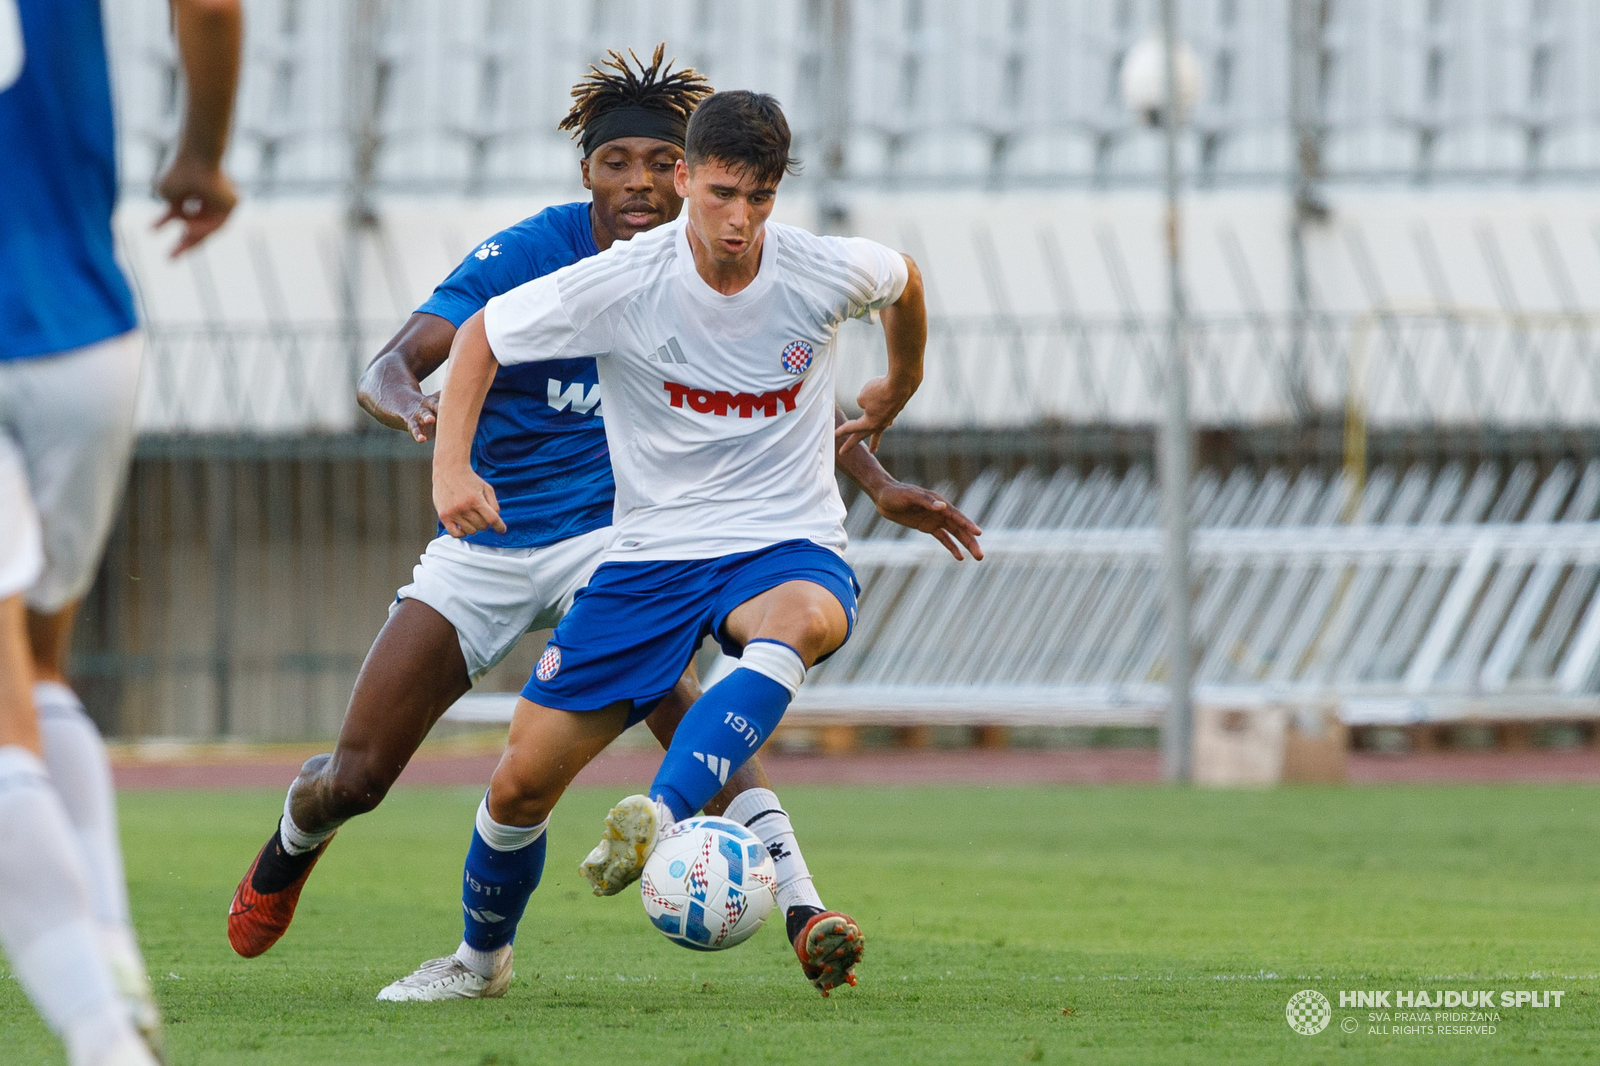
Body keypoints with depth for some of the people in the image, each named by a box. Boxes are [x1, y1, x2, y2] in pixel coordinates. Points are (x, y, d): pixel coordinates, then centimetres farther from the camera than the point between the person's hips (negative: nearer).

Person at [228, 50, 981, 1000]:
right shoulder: (525, 257, -16)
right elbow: (389, 366, -23)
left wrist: (879, 484, -3)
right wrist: (406, 403, -47)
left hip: (608, 530, 0)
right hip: (485, 542, 0)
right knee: (357, 776, 0)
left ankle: (800, 904, -42)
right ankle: (295, 841, 39)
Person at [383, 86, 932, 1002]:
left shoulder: (826, 274, -10)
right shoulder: (623, 282, -13)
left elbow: (904, 280, 16)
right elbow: (483, 336, 2)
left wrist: (894, 393, 32)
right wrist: (452, 466, -10)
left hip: (786, 545, -1)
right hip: (654, 551, 1)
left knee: (804, 621, -41)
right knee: (523, 782, -2)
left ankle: (661, 818, -56)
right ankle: (483, 953, 28)